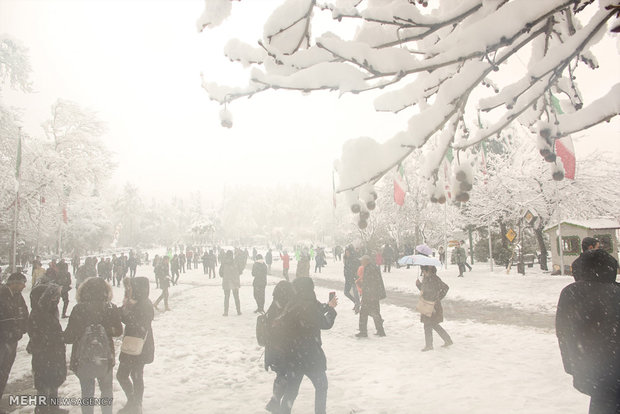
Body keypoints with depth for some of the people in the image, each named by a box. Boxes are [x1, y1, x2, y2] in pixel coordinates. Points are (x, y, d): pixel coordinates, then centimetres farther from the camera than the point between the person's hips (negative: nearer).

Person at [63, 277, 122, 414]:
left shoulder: (78, 309, -14)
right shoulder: (111, 308, -10)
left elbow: (69, 337, -10)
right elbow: (118, 331, 1)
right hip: (105, 357, 1)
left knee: (87, 392, 17)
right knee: (106, 390, 22)